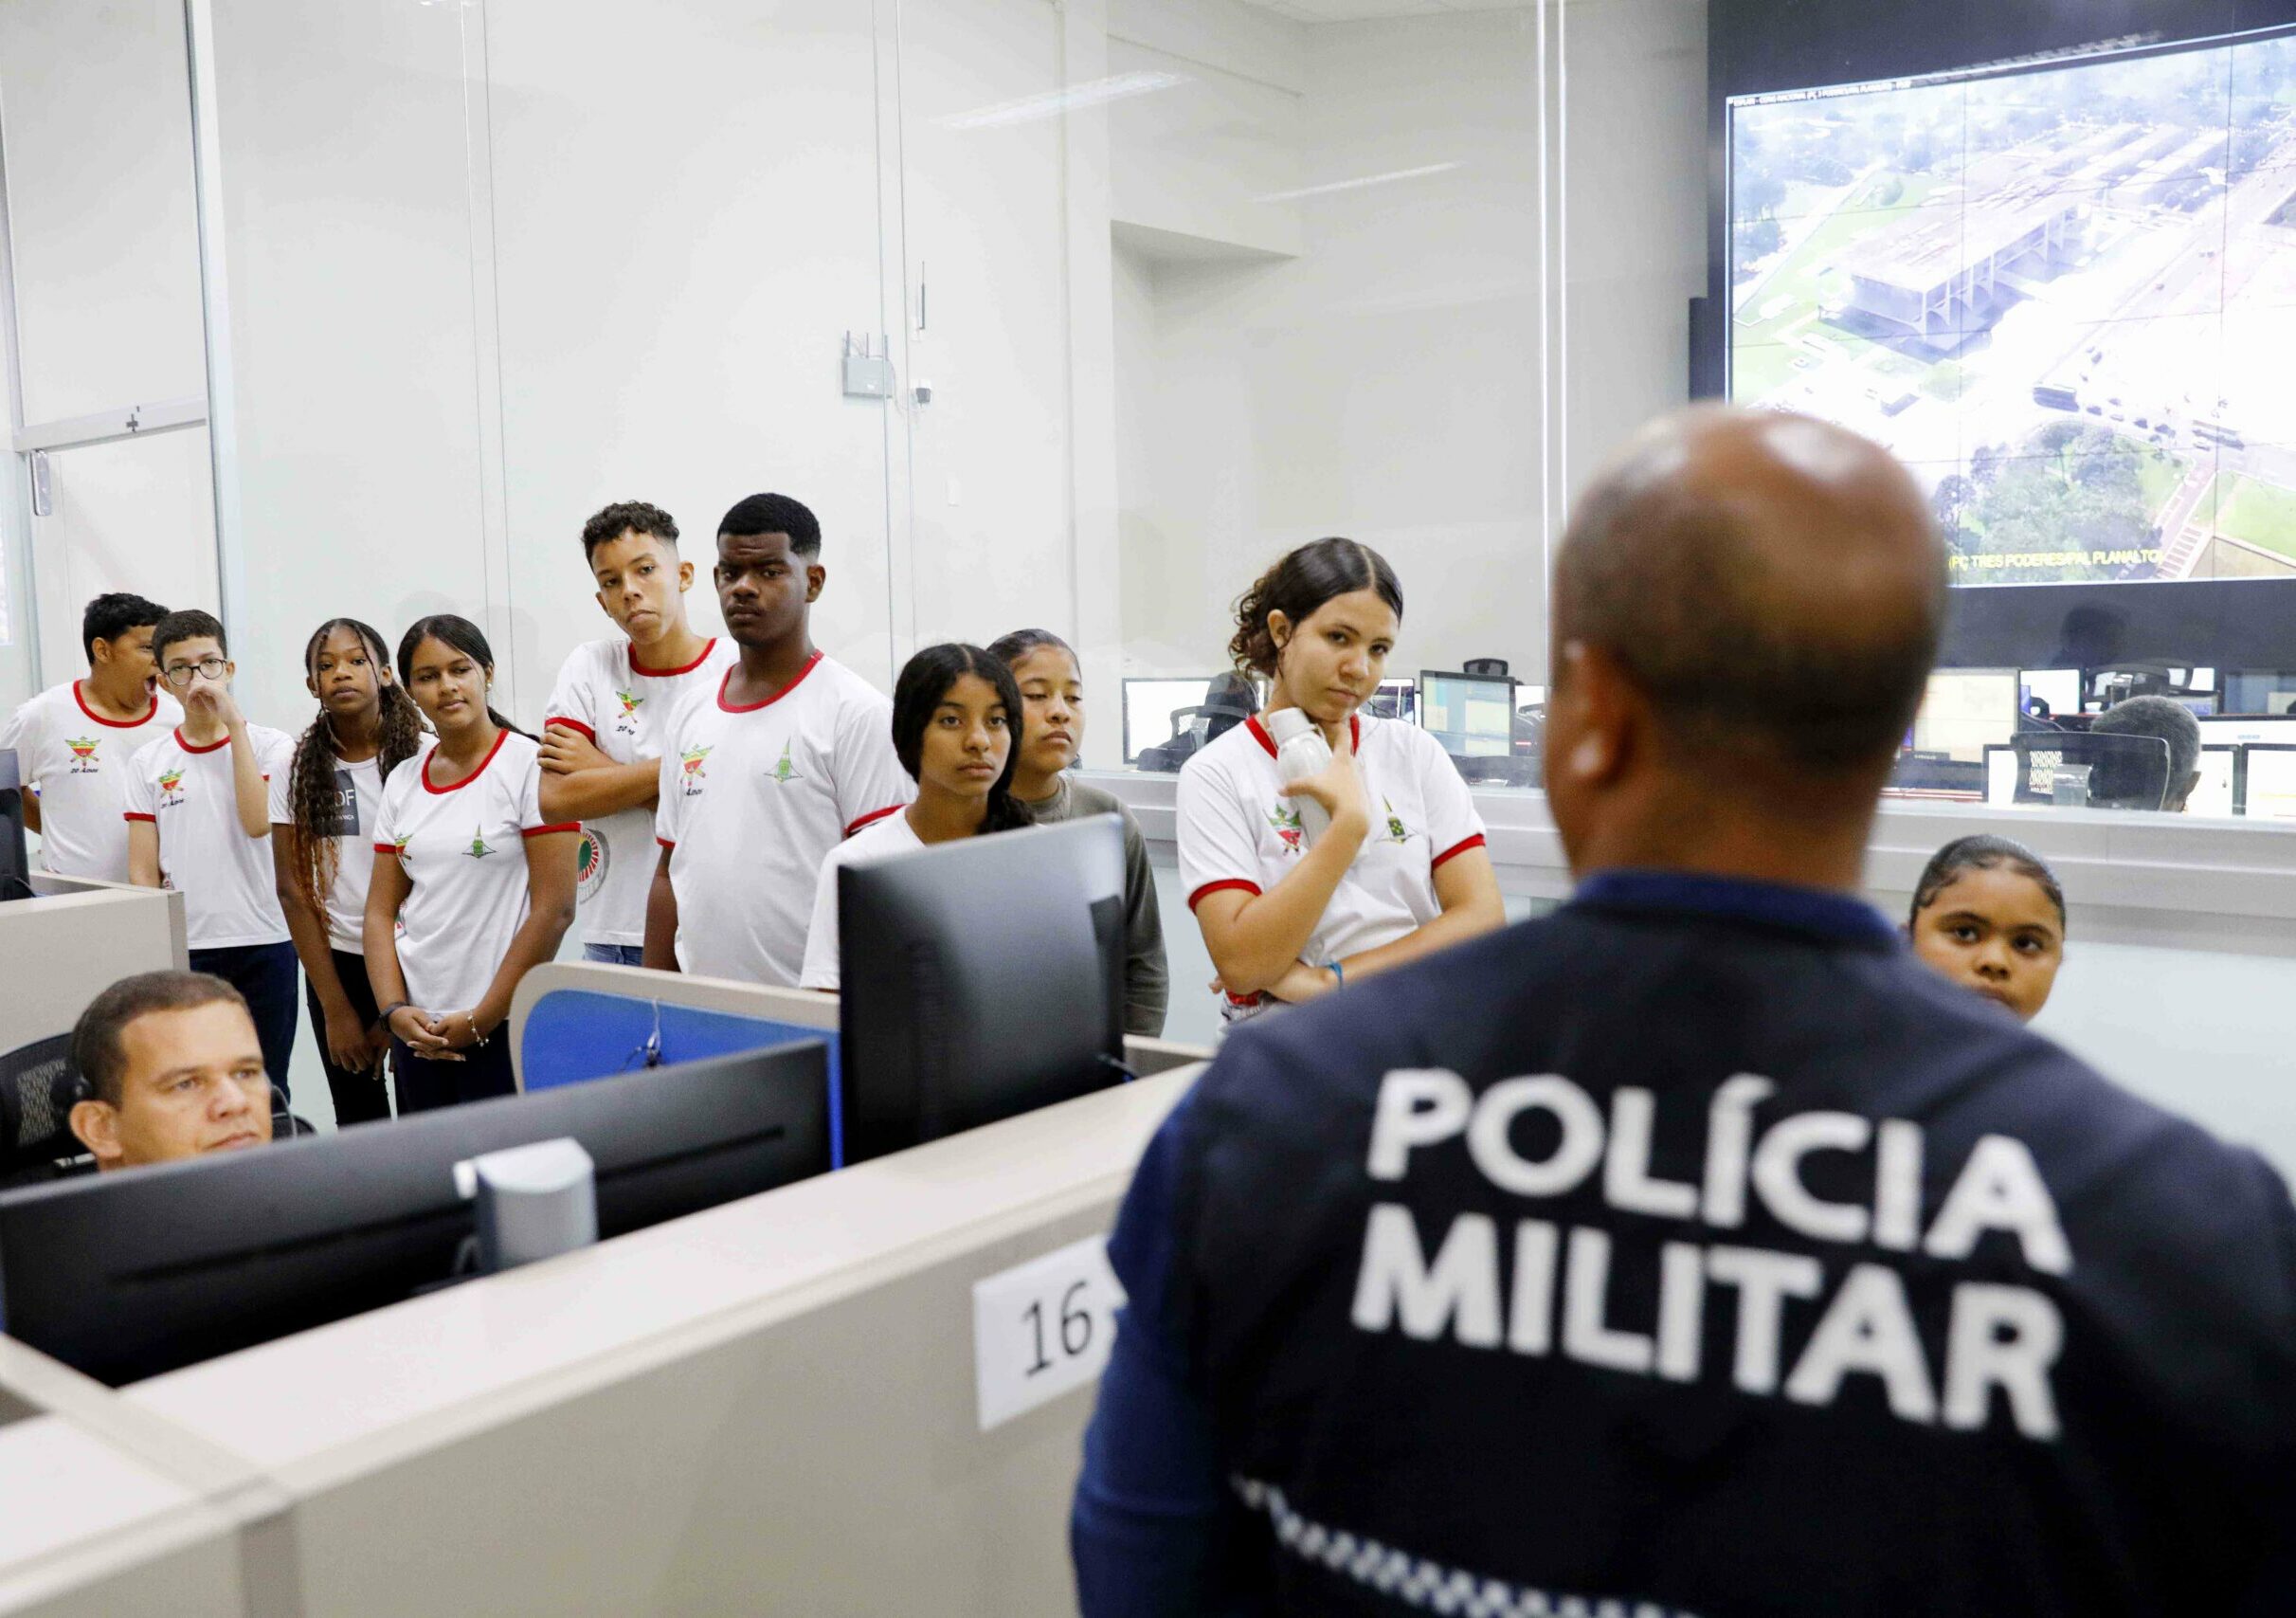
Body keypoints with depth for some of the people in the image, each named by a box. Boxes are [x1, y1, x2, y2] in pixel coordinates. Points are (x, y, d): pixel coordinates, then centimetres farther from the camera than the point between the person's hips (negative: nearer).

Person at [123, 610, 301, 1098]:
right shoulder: (148, 761, 6)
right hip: (181, 949, 2)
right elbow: (143, 872, 6)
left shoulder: (271, 746, 1)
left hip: (262, 945, -2)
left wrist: (234, 723, -14)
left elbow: (257, 822, -17)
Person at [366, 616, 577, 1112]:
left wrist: (481, 1020, -12)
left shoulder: (531, 766, -8)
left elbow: (554, 909, -13)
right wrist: (395, 1010, -5)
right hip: (418, 1029, 5)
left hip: (505, 1028, -5)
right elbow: (381, 911, 10)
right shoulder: (402, 783, 9)